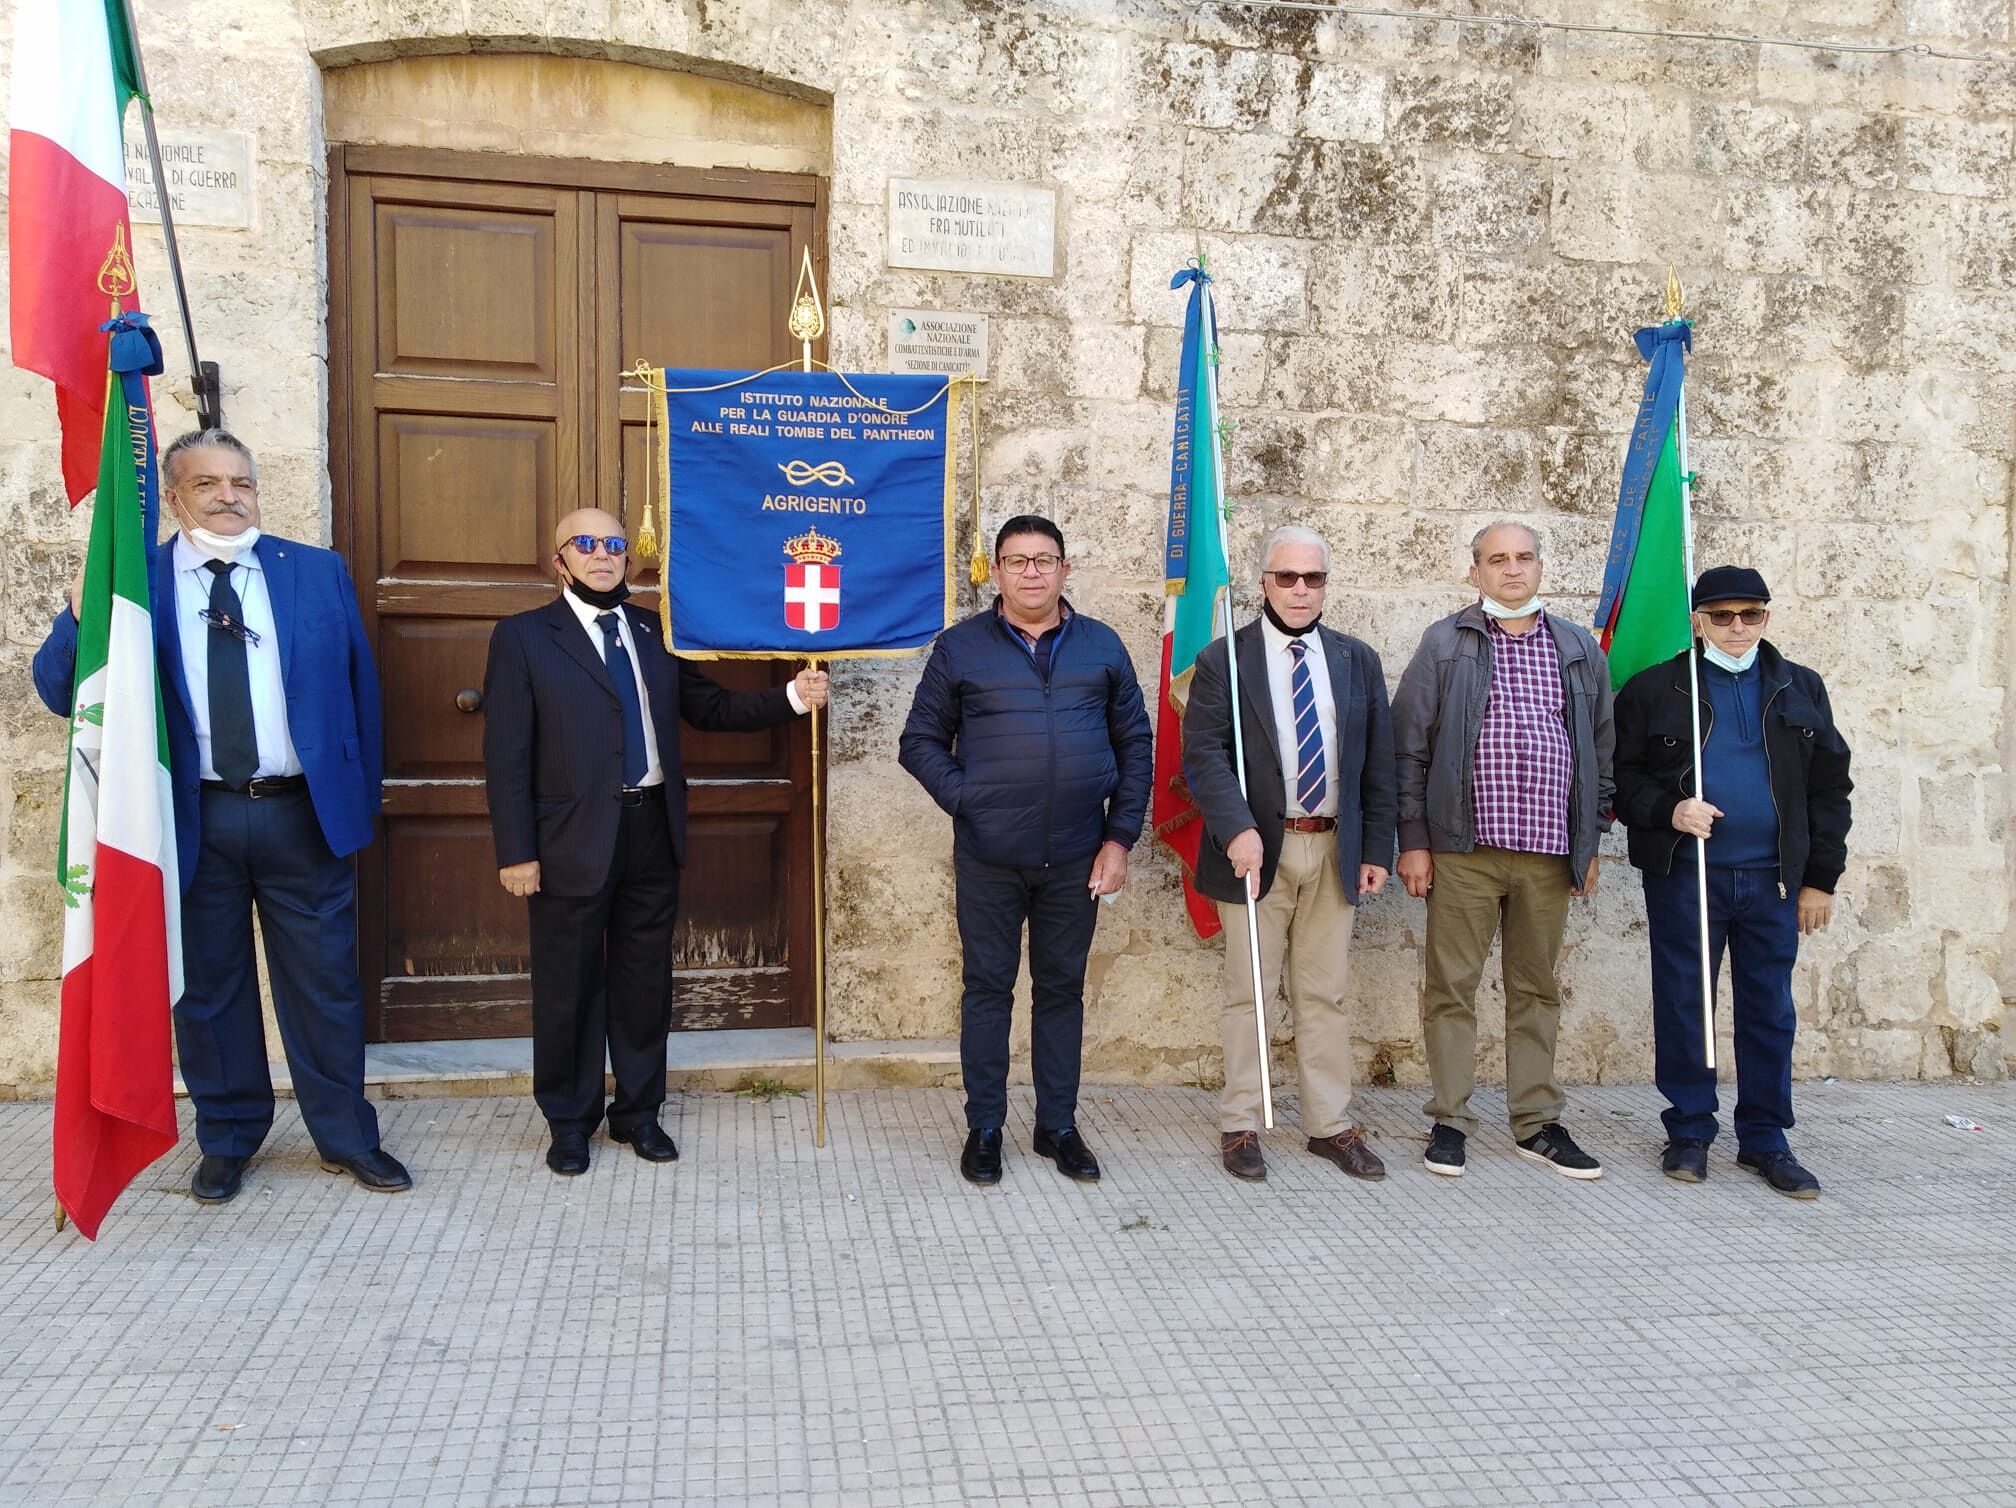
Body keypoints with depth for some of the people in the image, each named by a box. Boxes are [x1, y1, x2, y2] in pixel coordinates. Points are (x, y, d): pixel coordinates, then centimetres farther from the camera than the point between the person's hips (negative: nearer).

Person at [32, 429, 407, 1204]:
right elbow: (60, 691, -3)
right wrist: (80, 616, -23)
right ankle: (228, 1139, 31)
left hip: (305, 814, 0)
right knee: (207, 985, 13)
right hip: (194, 820, 0)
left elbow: (359, 688, 6)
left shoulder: (319, 572, 4)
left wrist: (362, 795, 4)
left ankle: (346, 1135, 25)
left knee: (326, 982, 9)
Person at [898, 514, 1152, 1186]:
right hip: (990, 858, -1)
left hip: (1076, 859, 2)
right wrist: (964, 800, -10)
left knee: (1062, 989, 11)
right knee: (988, 989, 7)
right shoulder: (961, 647, 2)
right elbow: (920, 741, 4)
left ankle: (1058, 1126, 25)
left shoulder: (1102, 646, 7)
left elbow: (1135, 745, 8)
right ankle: (984, 1129, 21)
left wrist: (1120, 837, 1)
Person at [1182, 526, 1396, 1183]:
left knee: (1326, 996, 11)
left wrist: (1377, 849, 5)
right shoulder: (1223, 660, -2)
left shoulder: (1358, 661, 10)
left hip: (1334, 851, 3)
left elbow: (1377, 764, 10)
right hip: (1257, 849, -3)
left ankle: (1331, 1125, 22)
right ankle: (1239, 1126, 16)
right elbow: (1204, 754, -11)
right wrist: (1238, 830, -25)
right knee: (1248, 993, 5)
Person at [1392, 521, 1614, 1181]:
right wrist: (1413, 841, -4)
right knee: (1452, 986, 2)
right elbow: (1409, 747, 0)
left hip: (1549, 853, 3)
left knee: (1537, 989, 11)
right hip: (1463, 851, -3)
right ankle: (1450, 1121, 13)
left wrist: (1591, 841, 12)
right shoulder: (1444, 644, 3)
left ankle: (1537, 1123, 21)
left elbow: (1600, 749, 16)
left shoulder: (1579, 649, 13)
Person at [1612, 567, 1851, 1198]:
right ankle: (1689, 1133, 17)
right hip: (1683, 877, -2)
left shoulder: (1801, 689, 10)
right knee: (1683, 1005, 4)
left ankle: (1765, 1139, 20)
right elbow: (1622, 775, 2)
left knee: (1770, 1011, 7)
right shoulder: (1653, 689, 2)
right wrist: (1668, 811, -17)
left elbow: (1829, 789, 11)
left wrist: (1821, 878, 6)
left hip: (1773, 879, 2)